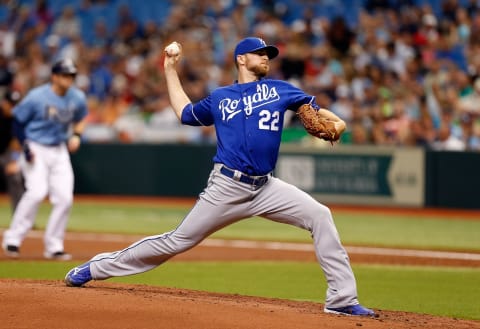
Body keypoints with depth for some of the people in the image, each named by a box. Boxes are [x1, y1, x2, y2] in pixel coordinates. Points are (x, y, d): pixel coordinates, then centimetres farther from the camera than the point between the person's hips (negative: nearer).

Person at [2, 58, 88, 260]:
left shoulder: (78, 98, -1)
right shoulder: (37, 97, -16)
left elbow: (80, 119, 19)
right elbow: (18, 122, -7)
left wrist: (76, 135, -1)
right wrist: (25, 147, -17)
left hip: (60, 151, 5)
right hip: (36, 150, -5)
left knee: (64, 197, -5)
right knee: (37, 191, -22)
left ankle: (54, 247, 7)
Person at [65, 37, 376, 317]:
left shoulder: (279, 89, 11)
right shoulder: (219, 98, 12)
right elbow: (185, 113, 26)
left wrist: (335, 122, -17)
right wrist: (171, 72, 26)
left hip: (266, 188, 1)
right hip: (227, 188, -1)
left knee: (320, 216, -16)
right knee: (178, 241, 0)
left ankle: (342, 299, -13)